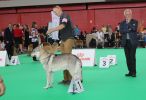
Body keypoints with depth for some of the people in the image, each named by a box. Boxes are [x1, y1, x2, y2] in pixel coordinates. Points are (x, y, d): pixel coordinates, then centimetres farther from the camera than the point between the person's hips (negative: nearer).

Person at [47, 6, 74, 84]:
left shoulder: (65, 16, -7)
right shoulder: (60, 18, 18)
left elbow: (62, 26, -24)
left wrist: (52, 30, -22)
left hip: (68, 39, -9)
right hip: (63, 40, 9)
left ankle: (70, 79, -6)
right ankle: (65, 78, 9)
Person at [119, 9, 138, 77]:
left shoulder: (135, 22, 6)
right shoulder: (122, 23, 12)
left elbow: (134, 28, -13)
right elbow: (121, 31, -3)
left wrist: (129, 22, -7)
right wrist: (129, 30, -12)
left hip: (133, 42, -3)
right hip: (125, 42, 3)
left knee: (132, 57, -7)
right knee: (128, 57, 4)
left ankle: (133, 72, -2)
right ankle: (130, 71, 10)